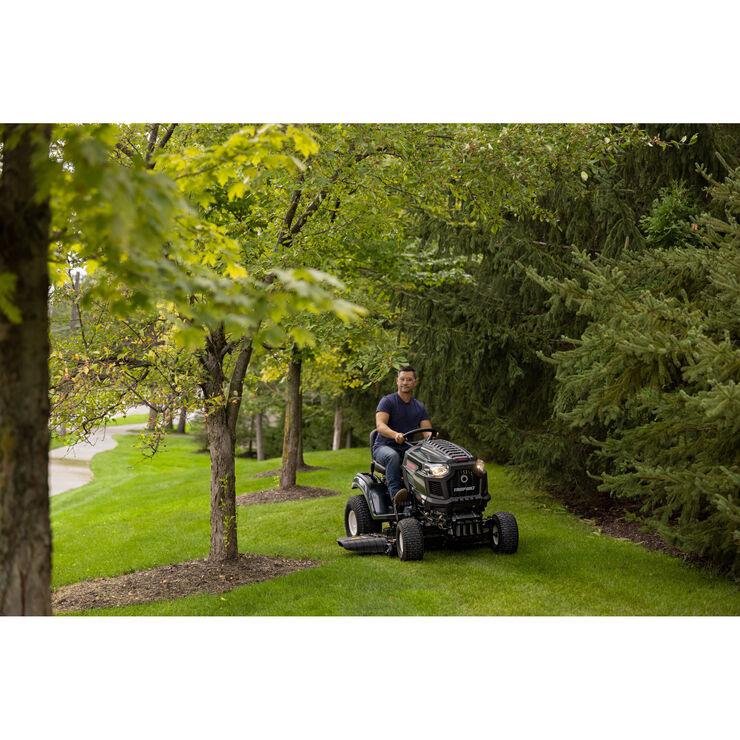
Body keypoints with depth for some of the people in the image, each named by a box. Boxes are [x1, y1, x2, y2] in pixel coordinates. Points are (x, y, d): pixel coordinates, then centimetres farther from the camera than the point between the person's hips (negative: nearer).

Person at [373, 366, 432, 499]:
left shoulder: (419, 407, 13)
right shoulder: (387, 401, -3)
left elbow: (427, 431, 3)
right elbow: (380, 425, -19)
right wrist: (395, 434, -41)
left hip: (407, 448, 4)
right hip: (384, 447, -4)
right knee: (393, 456, -40)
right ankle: (395, 492, -46)